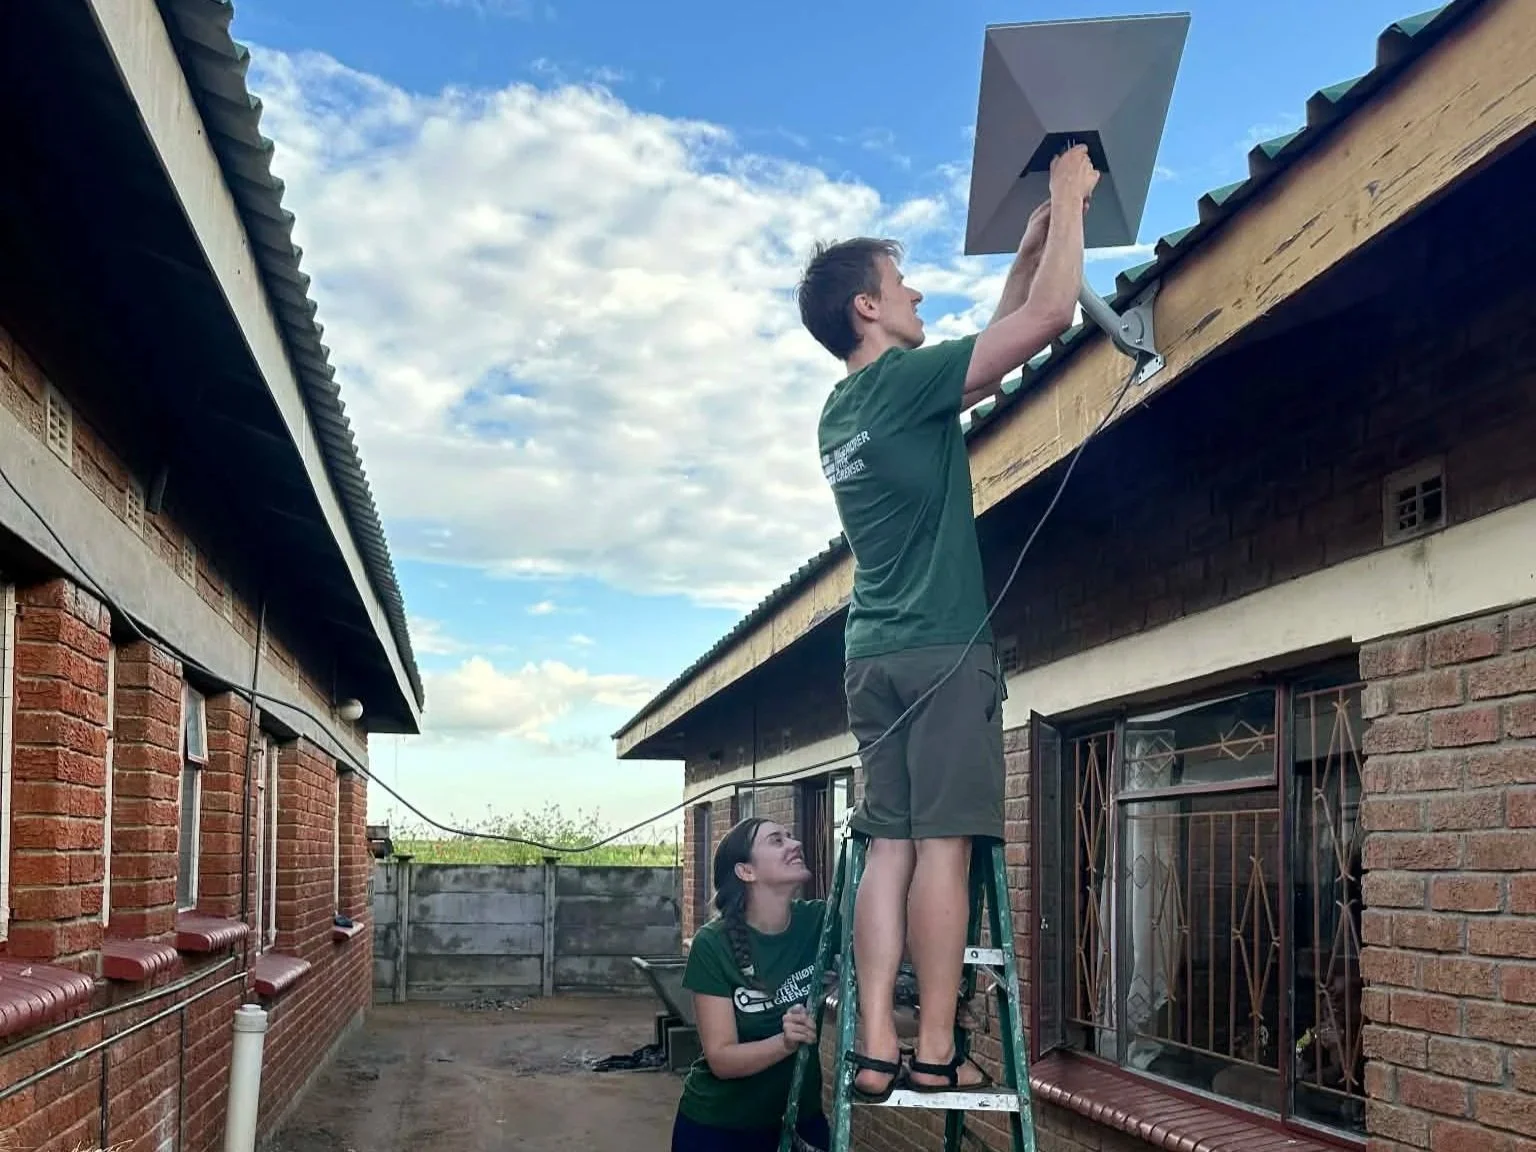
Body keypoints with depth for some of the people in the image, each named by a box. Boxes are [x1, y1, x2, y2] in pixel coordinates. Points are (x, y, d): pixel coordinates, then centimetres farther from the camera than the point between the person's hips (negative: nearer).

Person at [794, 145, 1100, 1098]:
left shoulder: (844, 409, 19)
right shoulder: (905, 379, -6)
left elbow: (993, 339, 29)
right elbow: (1049, 319, -9)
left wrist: (1033, 243, 29)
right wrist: (1068, 205, 5)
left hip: (875, 653, 8)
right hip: (942, 649, -8)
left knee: (891, 848, 3)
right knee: (943, 845, -7)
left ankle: (877, 1048, -1)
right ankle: (935, 1053, -6)